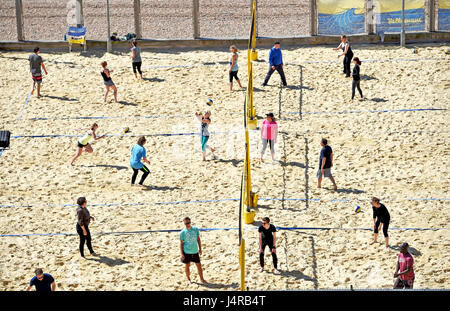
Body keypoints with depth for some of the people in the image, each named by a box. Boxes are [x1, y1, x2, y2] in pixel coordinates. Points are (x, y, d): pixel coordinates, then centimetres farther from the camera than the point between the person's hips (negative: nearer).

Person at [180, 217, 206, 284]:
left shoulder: (195, 229, -1)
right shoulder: (182, 232, -8)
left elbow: (198, 239, 9)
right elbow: (181, 243, -4)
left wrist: (200, 248, 8)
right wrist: (182, 254, -7)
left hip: (195, 251, 2)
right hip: (186, 251, -2)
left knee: (199, 265, 3)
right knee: (187, 265, 8)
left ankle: (201, 279, 17)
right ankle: (188, 279, 24)